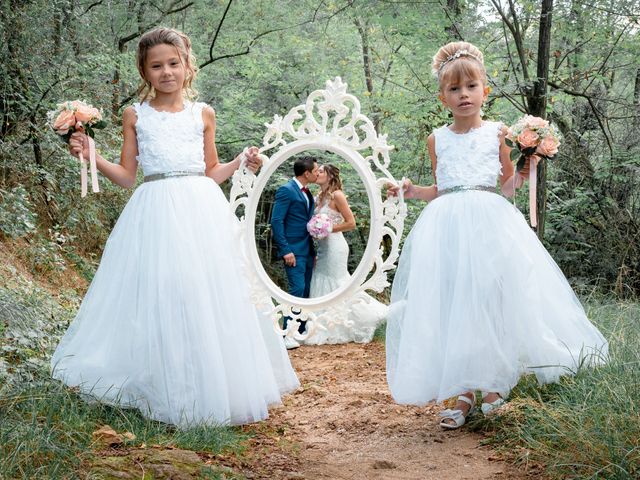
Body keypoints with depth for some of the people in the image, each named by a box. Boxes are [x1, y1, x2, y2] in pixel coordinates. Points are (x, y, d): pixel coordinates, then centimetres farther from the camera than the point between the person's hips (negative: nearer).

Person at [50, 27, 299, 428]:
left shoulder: (203, 114, 11)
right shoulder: (136, 115, 8)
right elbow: (127, 176, 9)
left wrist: (240, 163, 1)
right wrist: (92, 155, -4)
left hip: (201, 212, 1)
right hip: (156, 213, -1)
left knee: (208, 296, -1)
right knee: (158, 297, -5)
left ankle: (213, 390, 10)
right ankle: (164, 391, 6)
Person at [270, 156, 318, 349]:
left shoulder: (307, 192, 16)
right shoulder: (286, 190, -11)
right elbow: (276, 221, -14)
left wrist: (313, 247, 14)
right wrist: (285, 251, -19)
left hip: (308, 250, 9)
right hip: (294, 250, -9)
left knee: (306, 291, 10)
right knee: (297, 289, -13)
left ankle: (301, 330, 17)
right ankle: (287, 333, -10)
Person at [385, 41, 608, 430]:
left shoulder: (497, 133, 7)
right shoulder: (437, 139, 13)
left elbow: (507, 186, 11)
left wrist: (525, 171, -7)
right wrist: (412, 191, 7)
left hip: (489, 223, -2)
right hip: (448, 228, 2)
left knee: (492, 299, -6)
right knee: (451, 306, -3)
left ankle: (495, 383, 11)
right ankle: (463, 393, 5)